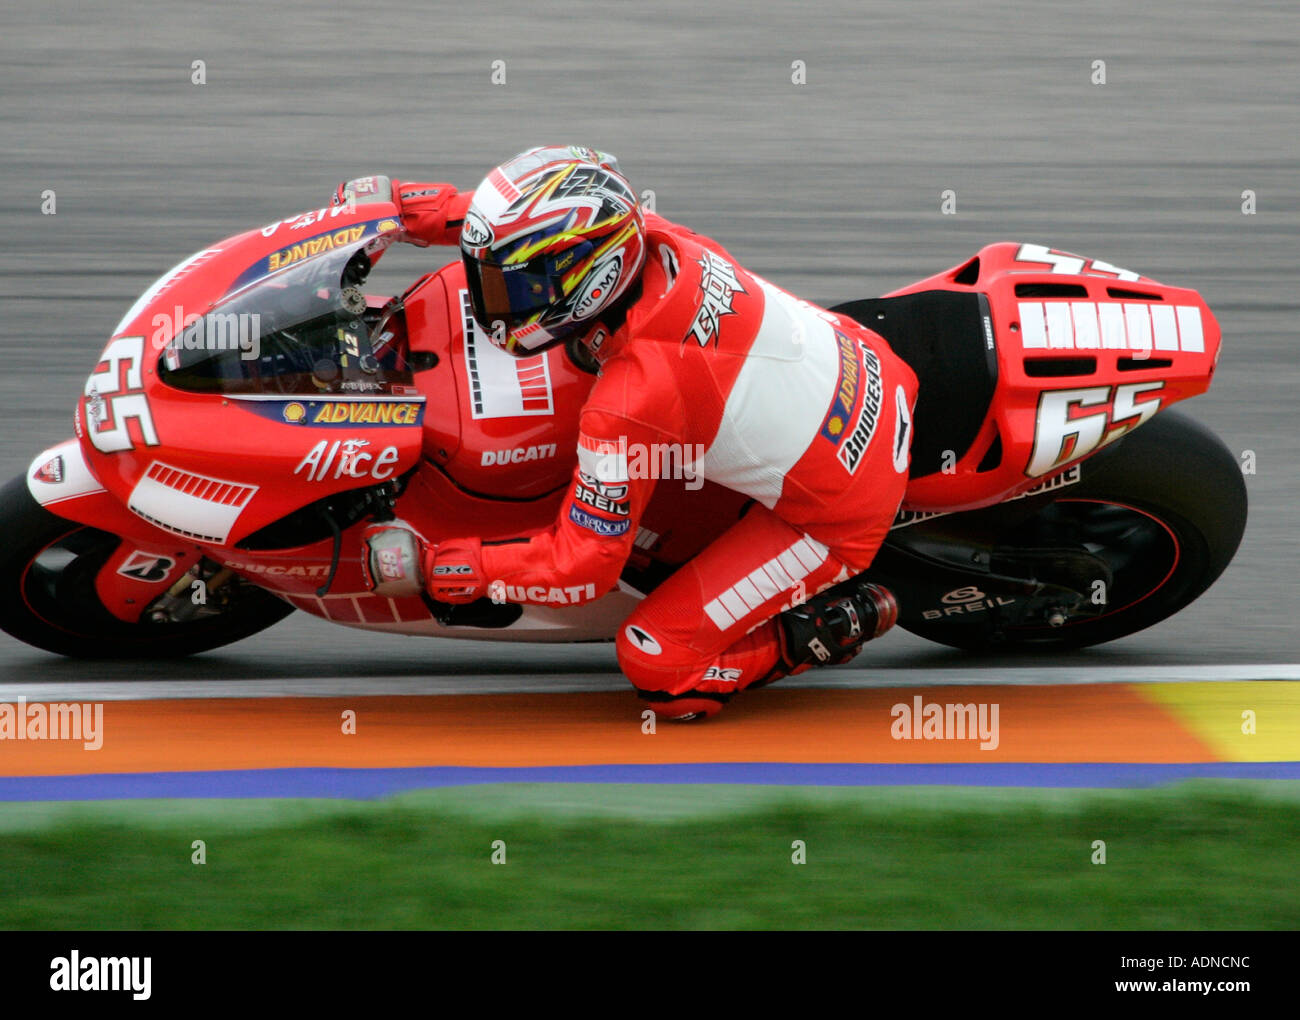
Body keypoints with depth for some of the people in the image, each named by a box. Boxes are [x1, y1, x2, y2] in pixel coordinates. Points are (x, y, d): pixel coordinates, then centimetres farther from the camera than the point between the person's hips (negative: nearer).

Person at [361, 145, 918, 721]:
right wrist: (430, 210, 3)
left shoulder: (629, 405, -32)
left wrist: (430, 569, -17)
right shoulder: (655, 240, -14)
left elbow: (582, 565, -21)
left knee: (658, 667, -4)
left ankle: (838, 625, 4)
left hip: (837, 515, -7)